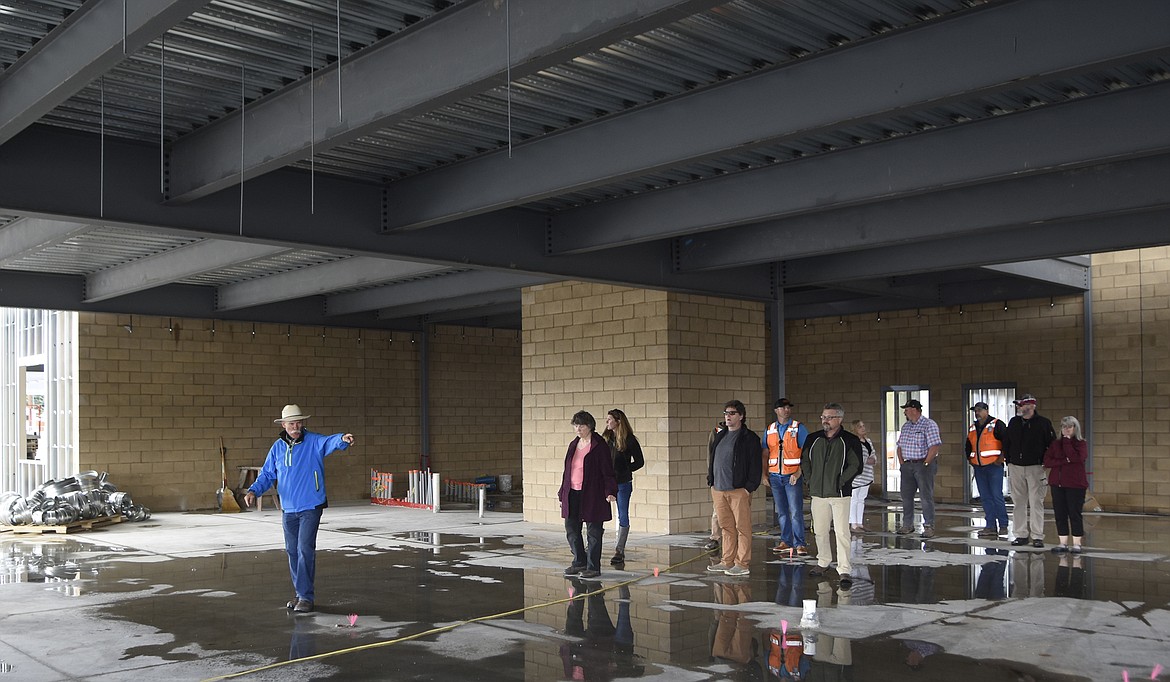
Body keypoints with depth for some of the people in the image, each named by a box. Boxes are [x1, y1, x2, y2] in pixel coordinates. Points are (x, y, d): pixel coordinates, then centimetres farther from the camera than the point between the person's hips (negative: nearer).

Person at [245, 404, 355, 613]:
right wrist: (254, 490, -6)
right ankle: (300, 593, 25)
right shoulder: (277, 447, 6)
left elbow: (330, 442, -29)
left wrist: (342, 439, -52)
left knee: (305, 550, -11)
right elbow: (267, 474, 12)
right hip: (288, 509, 5)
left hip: (311, 507, -5)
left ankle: (306, 596, -5)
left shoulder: (313, 442, -8)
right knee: (292, 551, 11)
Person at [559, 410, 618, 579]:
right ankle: (579, 562, 26)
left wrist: (610, 492, -19)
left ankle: (593, 567, 12)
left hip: (592, 494, -7)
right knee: (571, 528, 10)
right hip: (572, 494, 7)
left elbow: (607, 470, -10)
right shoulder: (573, 445, 13)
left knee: (593, 531, 2)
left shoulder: (599, 445, -8)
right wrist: (562, 493, 17)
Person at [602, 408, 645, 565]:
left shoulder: (629, 440, -5)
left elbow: (640, 462, -1)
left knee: (623, 517, 5)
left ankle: (620, 551, 12)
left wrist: (622, 471, -7)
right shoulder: (606, 438, 7)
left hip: (622, 483, -3)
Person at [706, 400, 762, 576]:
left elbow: (755, 464, -8)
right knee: (726, 527, 12)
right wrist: (711, 481, 15)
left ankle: (742, 564, 2)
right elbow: (712, 459, 23)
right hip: (718, 489, 7)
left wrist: (750, 487, -13)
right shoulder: (719, 436, 17)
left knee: (742, 527, -2)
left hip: (739, 490, -7)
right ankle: (727, 562, 19)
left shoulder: (749, 438, -4)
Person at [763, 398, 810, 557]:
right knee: (781, 512, 9)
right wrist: (765, 474, 5)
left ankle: (799, 544, 0)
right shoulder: (769, 430, 10)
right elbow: (765, 454, 14)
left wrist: (798, 473, -15)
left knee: (796, 512, -5)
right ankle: (786, 541, 17)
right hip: (775, 476, 4)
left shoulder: (799, 428, -2)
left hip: (793, 476, -4)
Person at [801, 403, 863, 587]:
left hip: (840, 494, -5)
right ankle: (823, 562, 30)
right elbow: (804, 461, 17)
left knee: (842, 532, -8)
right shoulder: (813, 439, 8)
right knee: (820, 530, 13)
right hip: (818, 493, 5)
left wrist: (841, 482, -12)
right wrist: (810, 480, 7)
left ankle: (844, 570, -4)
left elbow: (856, 466, -7)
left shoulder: (850, 440, -5)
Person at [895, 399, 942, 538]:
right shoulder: (905, 426, 16)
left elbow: (934, 447, -14)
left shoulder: (929, 424, -7)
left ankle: (929, 527, -1)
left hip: (923, 464, -7)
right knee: (906, 496, 7)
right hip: (907, 465, 7)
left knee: (927, 496, -5)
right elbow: (900, 446, 19)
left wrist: (925, 464, -16)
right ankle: (907, 525, 15)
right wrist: (901, 463, 7)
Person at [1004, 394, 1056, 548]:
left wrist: (1045, 462, -5)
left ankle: (1037, 536, 1)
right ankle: (1021, 535, 14)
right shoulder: (1013, 422, 11)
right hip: (1015, 467, 4)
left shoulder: (1043, 423, -1)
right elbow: (1007, 443, 16)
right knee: (1018, 502, 6)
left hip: (1035, 467, -4)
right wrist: (1008, 461, 9)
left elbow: (1052, 445, 1)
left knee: (1036, 502, -5)